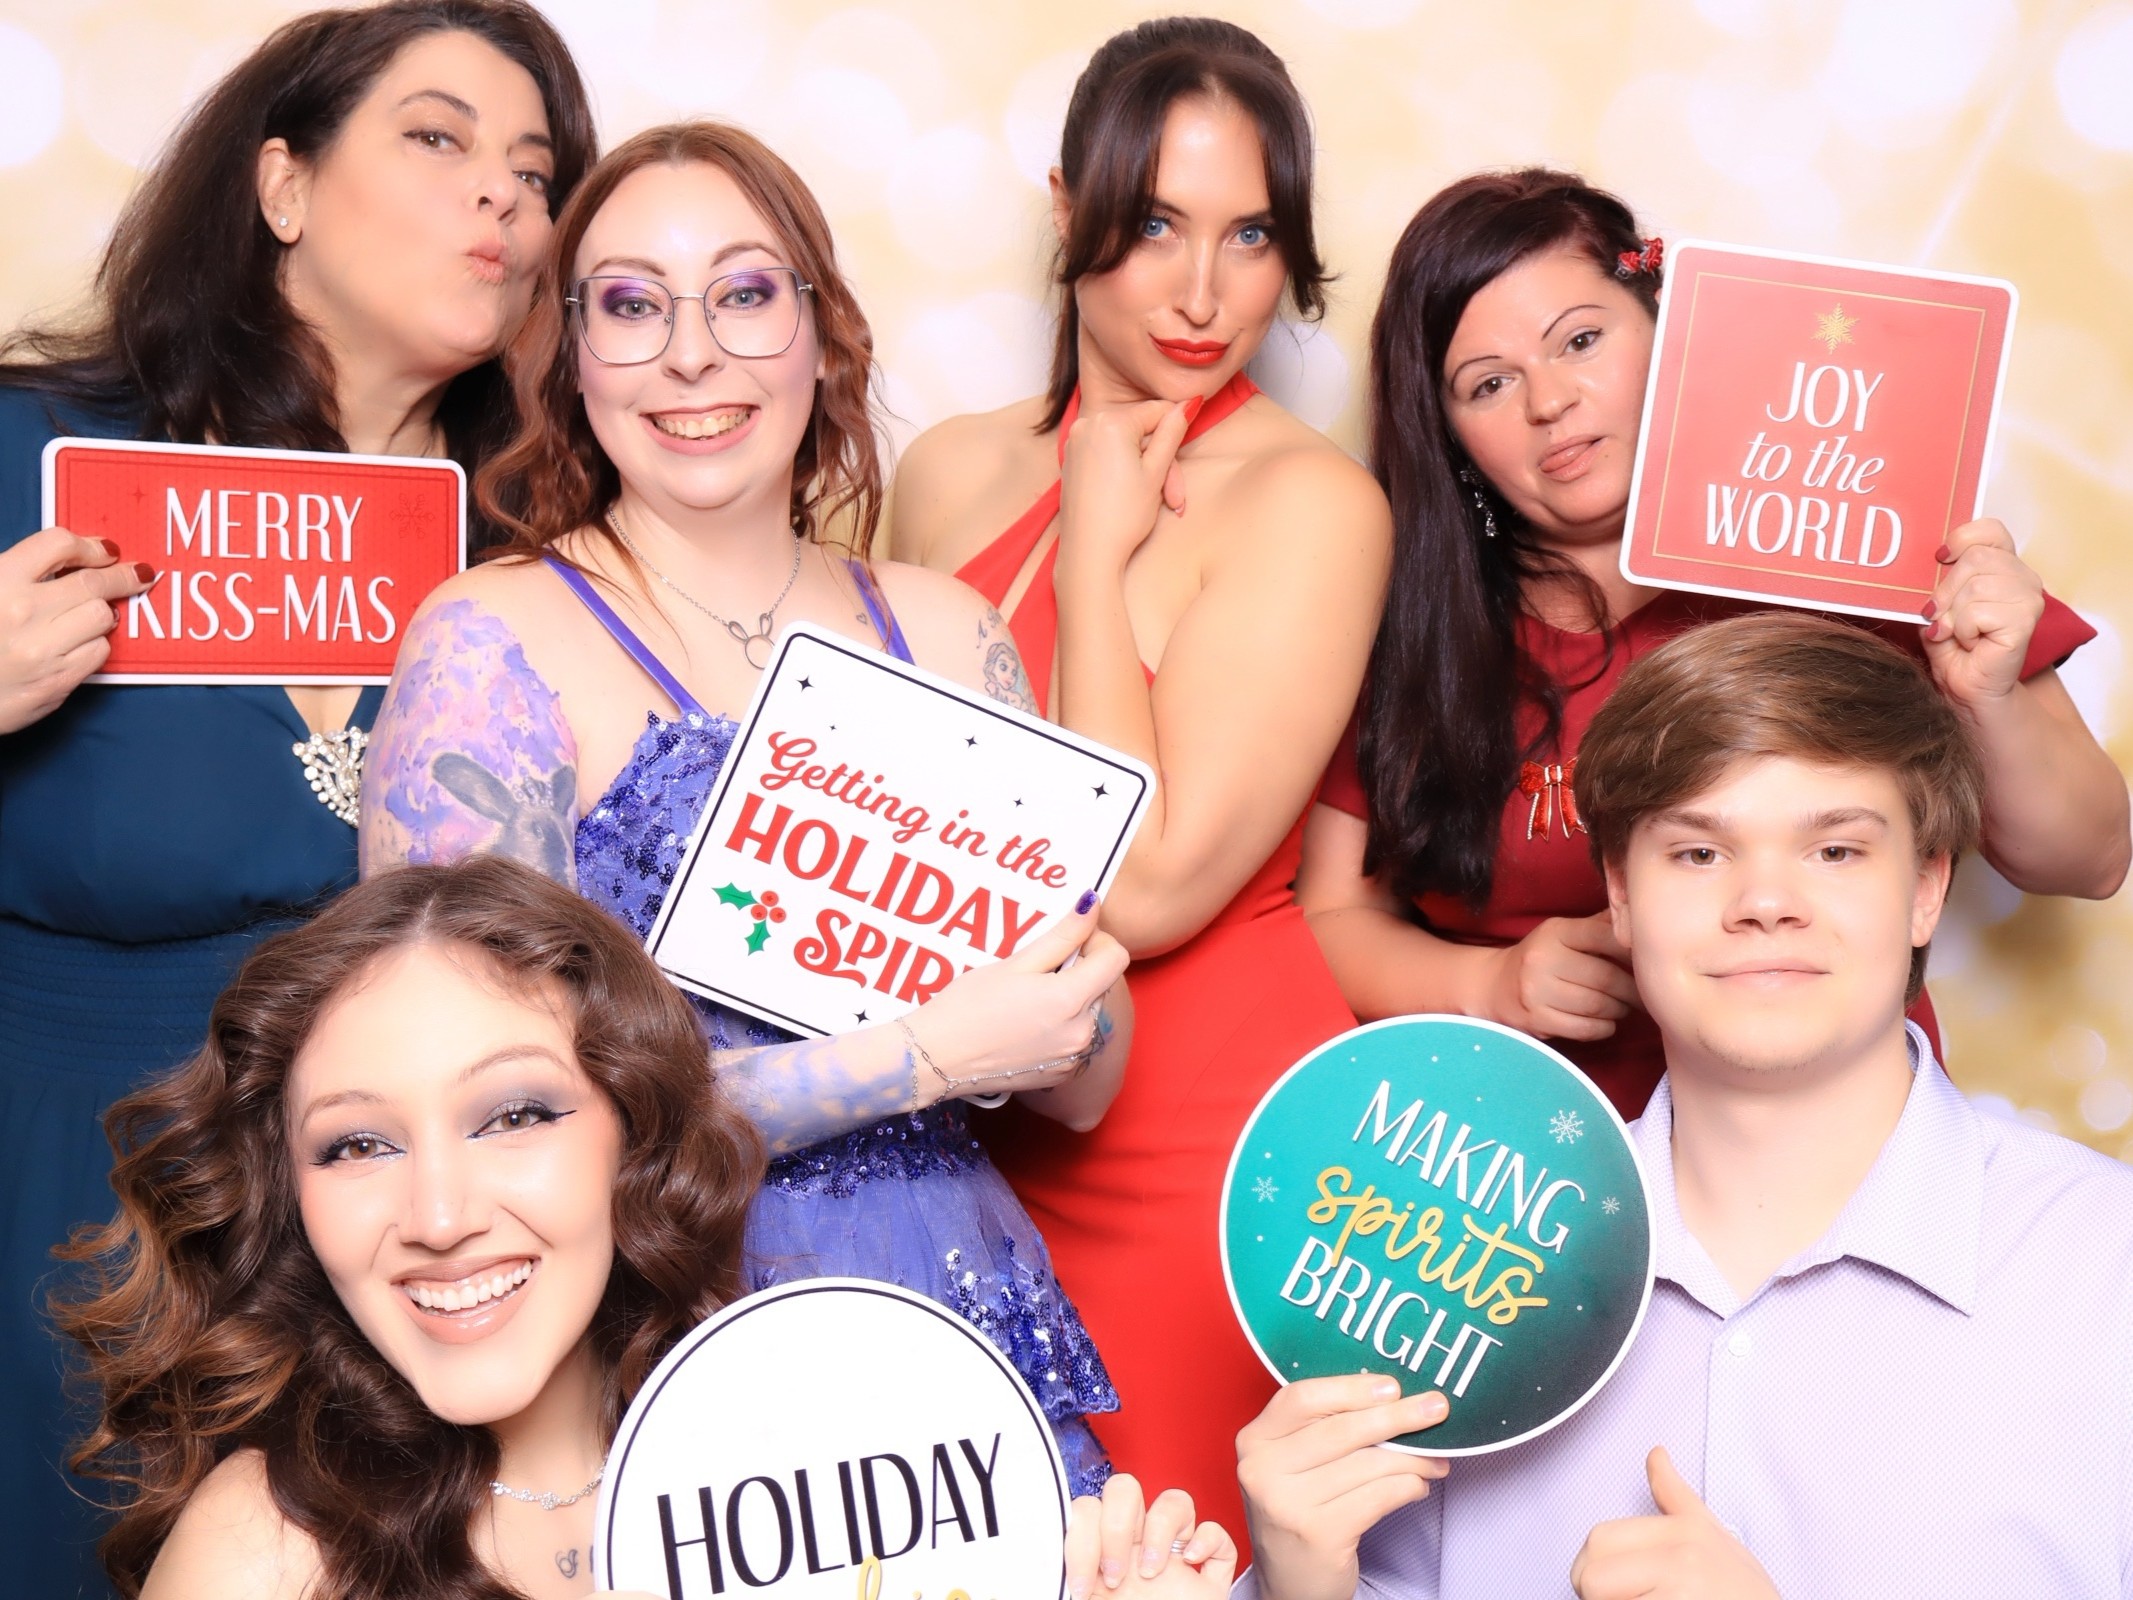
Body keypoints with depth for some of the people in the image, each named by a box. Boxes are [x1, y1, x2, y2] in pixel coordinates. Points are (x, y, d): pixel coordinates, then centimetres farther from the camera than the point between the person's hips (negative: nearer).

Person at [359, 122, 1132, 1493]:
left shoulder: (945, 631, 7)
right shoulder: (496, 645, -6)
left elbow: (1084, 1087, 12)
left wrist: (1069, 992, -10)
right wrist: (919, 1059, -14)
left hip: (970, 1310, 4)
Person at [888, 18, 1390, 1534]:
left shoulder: (1308, 501, -12)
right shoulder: (955, 470, 4)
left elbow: (1144, 889, -21)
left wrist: (1098, 550, -15)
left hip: (1212, 1138, -5)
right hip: (974, 1127, 6)